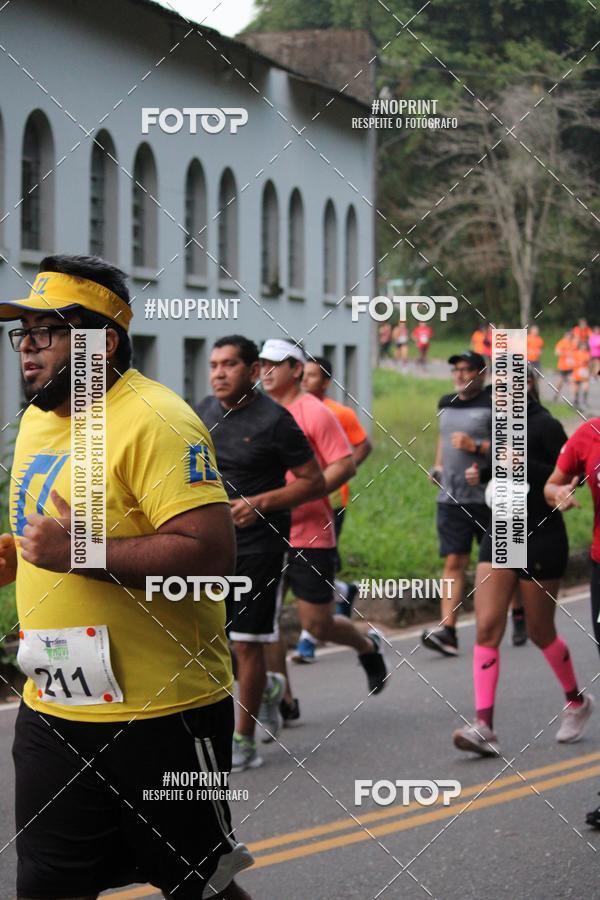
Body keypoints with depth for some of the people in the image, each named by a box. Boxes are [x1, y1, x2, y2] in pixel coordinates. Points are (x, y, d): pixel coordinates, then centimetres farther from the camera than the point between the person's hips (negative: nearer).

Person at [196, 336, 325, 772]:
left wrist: (260, 503, -20)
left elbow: (315, 482, -11)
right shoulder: (205, 412, 7)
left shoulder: (274, 420, -12)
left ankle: (244, 743, 10)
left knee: (247, 644, -1)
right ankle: (268, 686, 33)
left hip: (259, 544, -6)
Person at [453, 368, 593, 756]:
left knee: (540, 632, 7)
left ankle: (578, 702, 33)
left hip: (541, 538, -7)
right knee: (487, 629, -6)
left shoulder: (545, 426, -13)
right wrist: (484, 472, 10)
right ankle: (484, 728, -12)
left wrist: (524, 466, -26)